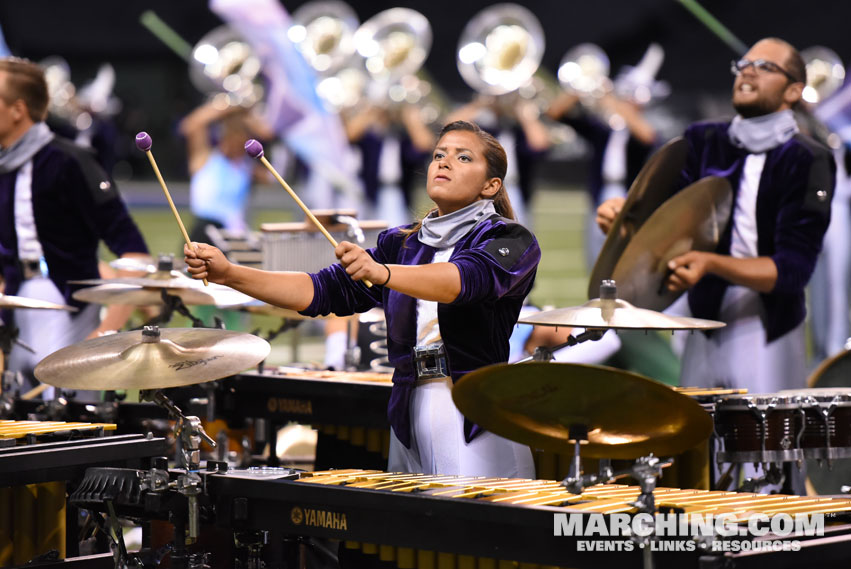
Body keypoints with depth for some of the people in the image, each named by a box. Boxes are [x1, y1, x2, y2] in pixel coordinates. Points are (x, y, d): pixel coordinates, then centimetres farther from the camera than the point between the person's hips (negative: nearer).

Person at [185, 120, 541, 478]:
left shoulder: (510, 241, -1)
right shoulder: (401, 243, 15)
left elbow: (465, 278, -23)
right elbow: (323, 290, 5)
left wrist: (379, 272, -39)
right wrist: (229, 274, -7)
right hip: (409, 413, 5)